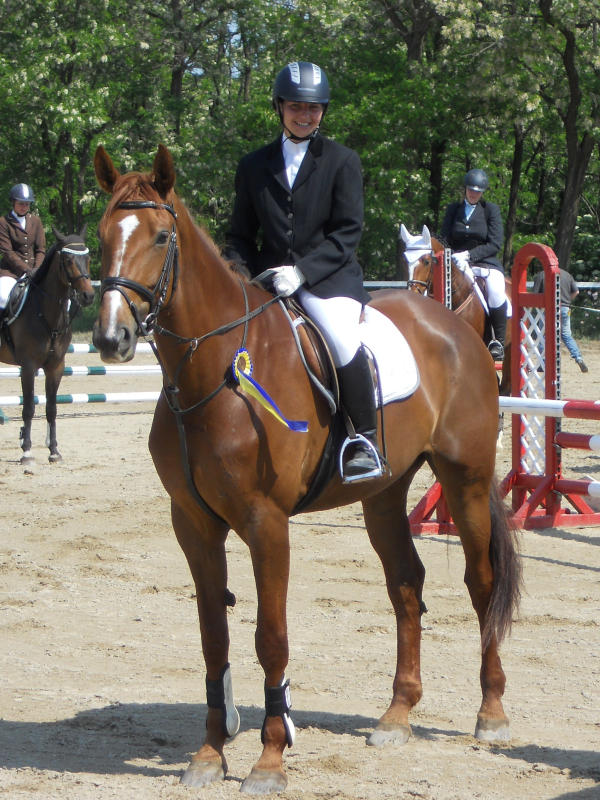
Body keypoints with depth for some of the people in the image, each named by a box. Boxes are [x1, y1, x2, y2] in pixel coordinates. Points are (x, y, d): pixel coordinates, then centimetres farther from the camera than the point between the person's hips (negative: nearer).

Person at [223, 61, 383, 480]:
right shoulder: (254, 165, 15)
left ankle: (367, 442, -20)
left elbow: (348, 232, -3)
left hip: (329, 277, -4)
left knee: (342, 340, -31)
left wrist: (303, 271, -17)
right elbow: (240, 234, 18)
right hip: (268, 281, 4)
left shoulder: (342, 161, 6)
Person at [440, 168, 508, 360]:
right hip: (458, 264, 3)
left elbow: (495, 244, -3)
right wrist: (457, 258, -12)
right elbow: (445, 240, 9)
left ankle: (499, 342, -20)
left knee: (496, 289, -33)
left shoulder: (491, 209, 5)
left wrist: (469, 255, -16)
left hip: (486, 262, -3)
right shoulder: (453, 209, 13)